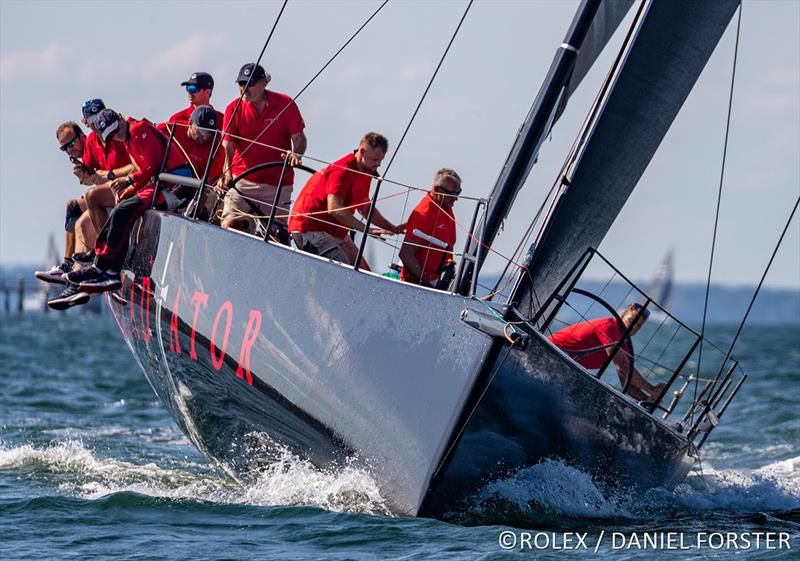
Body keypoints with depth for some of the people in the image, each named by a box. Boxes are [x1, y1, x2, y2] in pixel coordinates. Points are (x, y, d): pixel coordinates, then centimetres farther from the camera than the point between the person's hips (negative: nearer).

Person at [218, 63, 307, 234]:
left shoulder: (286, 104, -1)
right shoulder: (234, 109, 1)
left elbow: (299, 138, 1)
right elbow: (227, 146, -7)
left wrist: (295, 154, -23)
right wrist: (227, 173, -25)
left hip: (278, 184, 0)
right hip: (242, 180, 0)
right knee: (230, 225, -18)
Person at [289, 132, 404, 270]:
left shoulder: (365, 173, 12)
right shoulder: (342, 171, -20)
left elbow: (365, 208, 25)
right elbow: (334, 208, -33)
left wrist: (393, 229, 15)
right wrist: (366, 229, -38)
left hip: (336, 232, 10)